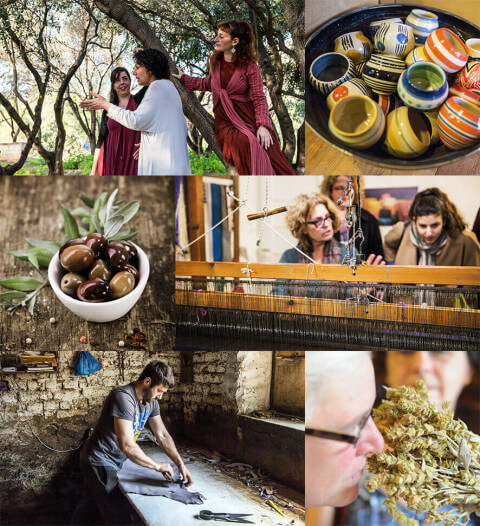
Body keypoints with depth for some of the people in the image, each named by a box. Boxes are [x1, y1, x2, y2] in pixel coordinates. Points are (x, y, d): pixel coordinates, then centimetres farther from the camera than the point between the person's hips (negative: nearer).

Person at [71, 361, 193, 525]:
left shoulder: (151, 402, 2)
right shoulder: (123, 398, -27)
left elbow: (163, 435, 8)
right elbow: (127, 446, -31)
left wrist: (181, 464, -2)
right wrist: (157, 466, -22)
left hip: (112, 462, 9)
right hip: (99, 461, -9)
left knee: (91, 509, 20)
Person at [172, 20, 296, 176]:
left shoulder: (249, 66, -3)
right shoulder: (215, 60, 10)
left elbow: (259, 98, -6)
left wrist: (263, 125, -20)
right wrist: (184, 78, 33)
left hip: (249, 118, -2)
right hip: (225, 122, 2)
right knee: (248, 146, -32)